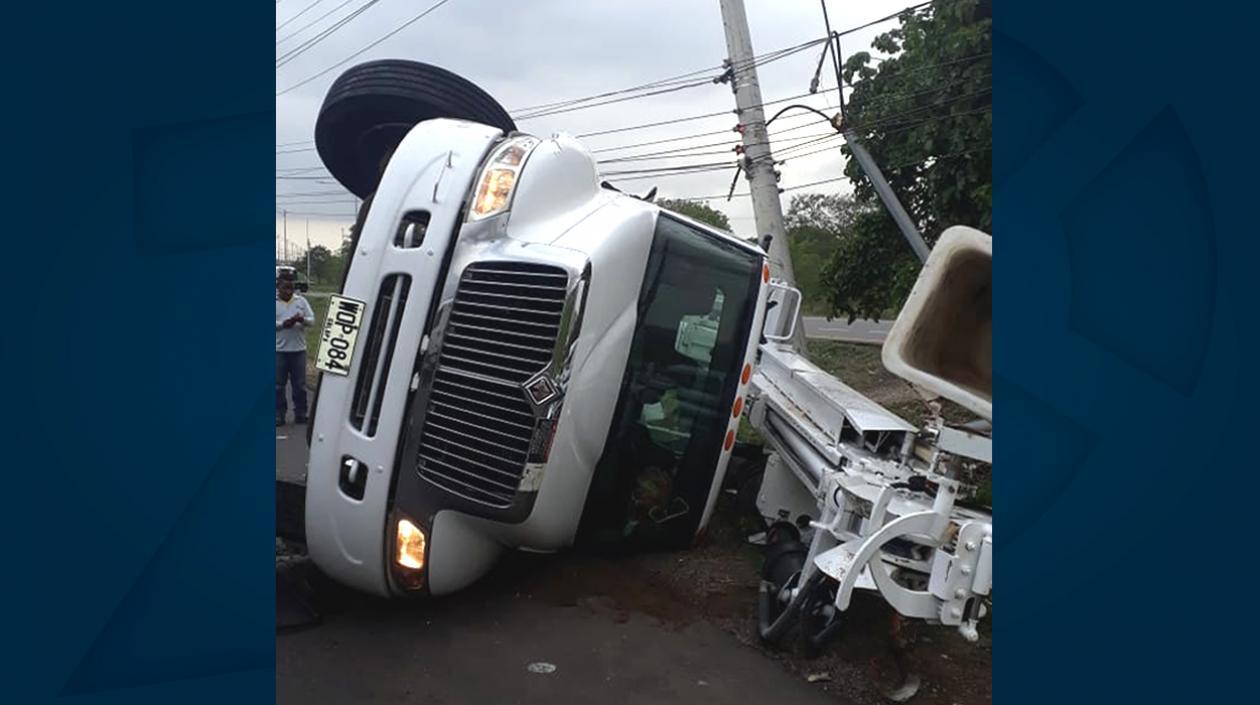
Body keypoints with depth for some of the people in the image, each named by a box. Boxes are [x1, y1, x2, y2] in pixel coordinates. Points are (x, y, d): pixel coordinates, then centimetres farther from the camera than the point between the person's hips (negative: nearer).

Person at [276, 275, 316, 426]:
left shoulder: (301, 301, 7)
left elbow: (312, 319, 3)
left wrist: (302, 319, -17)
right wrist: (283, 324, -19)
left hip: (298, 349, 1)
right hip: (279, 350, -1)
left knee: (300, 385, 6)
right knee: (278, 385, 3)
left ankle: (300, 414, 14)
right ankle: (279, 415, 10)